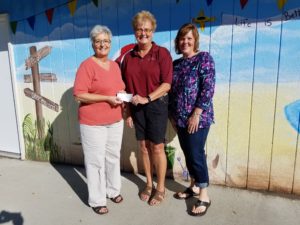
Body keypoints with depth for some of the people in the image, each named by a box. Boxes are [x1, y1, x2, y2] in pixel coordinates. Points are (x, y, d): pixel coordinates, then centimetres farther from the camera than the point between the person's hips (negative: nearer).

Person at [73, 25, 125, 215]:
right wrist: (107, 98, -21)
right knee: (96, 161, 3)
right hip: (93, 123, -6)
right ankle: (97, 200, 21)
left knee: (114, 157, 17)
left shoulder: (115, 65, 11)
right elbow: (79, 95, -17)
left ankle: (114, 190, 37)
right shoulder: (87, 65, -11)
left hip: (116, 121, 7)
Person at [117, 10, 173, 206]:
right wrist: (128, 112, 5)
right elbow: (127, 87, 7)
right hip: (137, 107, 4)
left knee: (157, 147, 4)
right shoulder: (128, 57, 5)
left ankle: (161, 188, 22)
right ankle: (149, 184, 31)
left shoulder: (162, 53, -6)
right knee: (144, 146, 12)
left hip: (157, 105, -4)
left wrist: (147, 98, -22)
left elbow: (167, 84, -12)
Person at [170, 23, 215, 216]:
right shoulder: (176, 64, 12)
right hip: (180, 118, 6)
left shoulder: (204, 58, -6)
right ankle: (194, 186, 33)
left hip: (198, 117, -6)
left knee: (196, 154, -2)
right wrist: (173, 115, 11)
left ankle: (204, 196, 15)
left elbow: (208, 88, -15)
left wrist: (196, 114, -18)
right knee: (188, 153, 14)